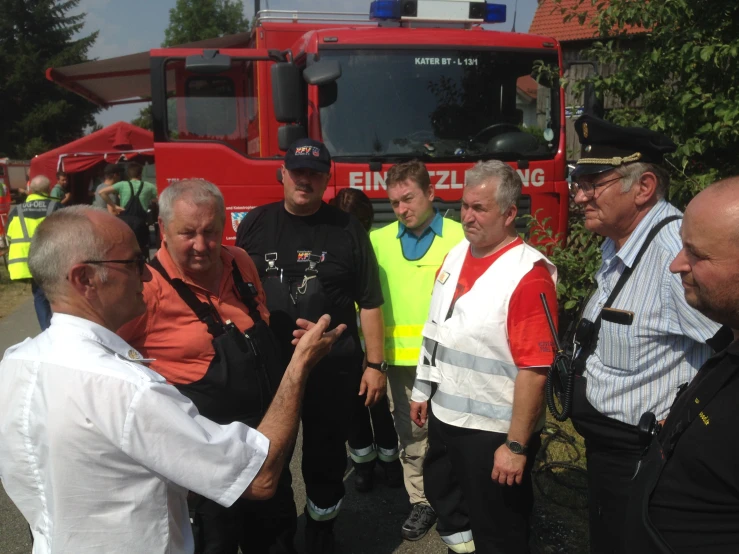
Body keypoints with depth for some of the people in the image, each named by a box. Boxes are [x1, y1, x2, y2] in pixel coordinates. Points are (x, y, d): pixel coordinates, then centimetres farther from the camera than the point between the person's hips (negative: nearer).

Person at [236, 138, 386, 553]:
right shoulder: (255, 224, 3)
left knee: (326, 457, 12)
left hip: (333, 366, -1)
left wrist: (375, 364, -4)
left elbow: (369, 302, -1)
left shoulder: (347, 229, -2)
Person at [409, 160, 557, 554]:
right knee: (445, 504, 26)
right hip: (444, 417, 8)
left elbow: (534, 370, -23)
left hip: (494, 431, -7)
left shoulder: (528, 275, -22)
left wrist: (517, 445, -22)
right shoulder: (456, 255, 4)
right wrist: (423, 391, 16)